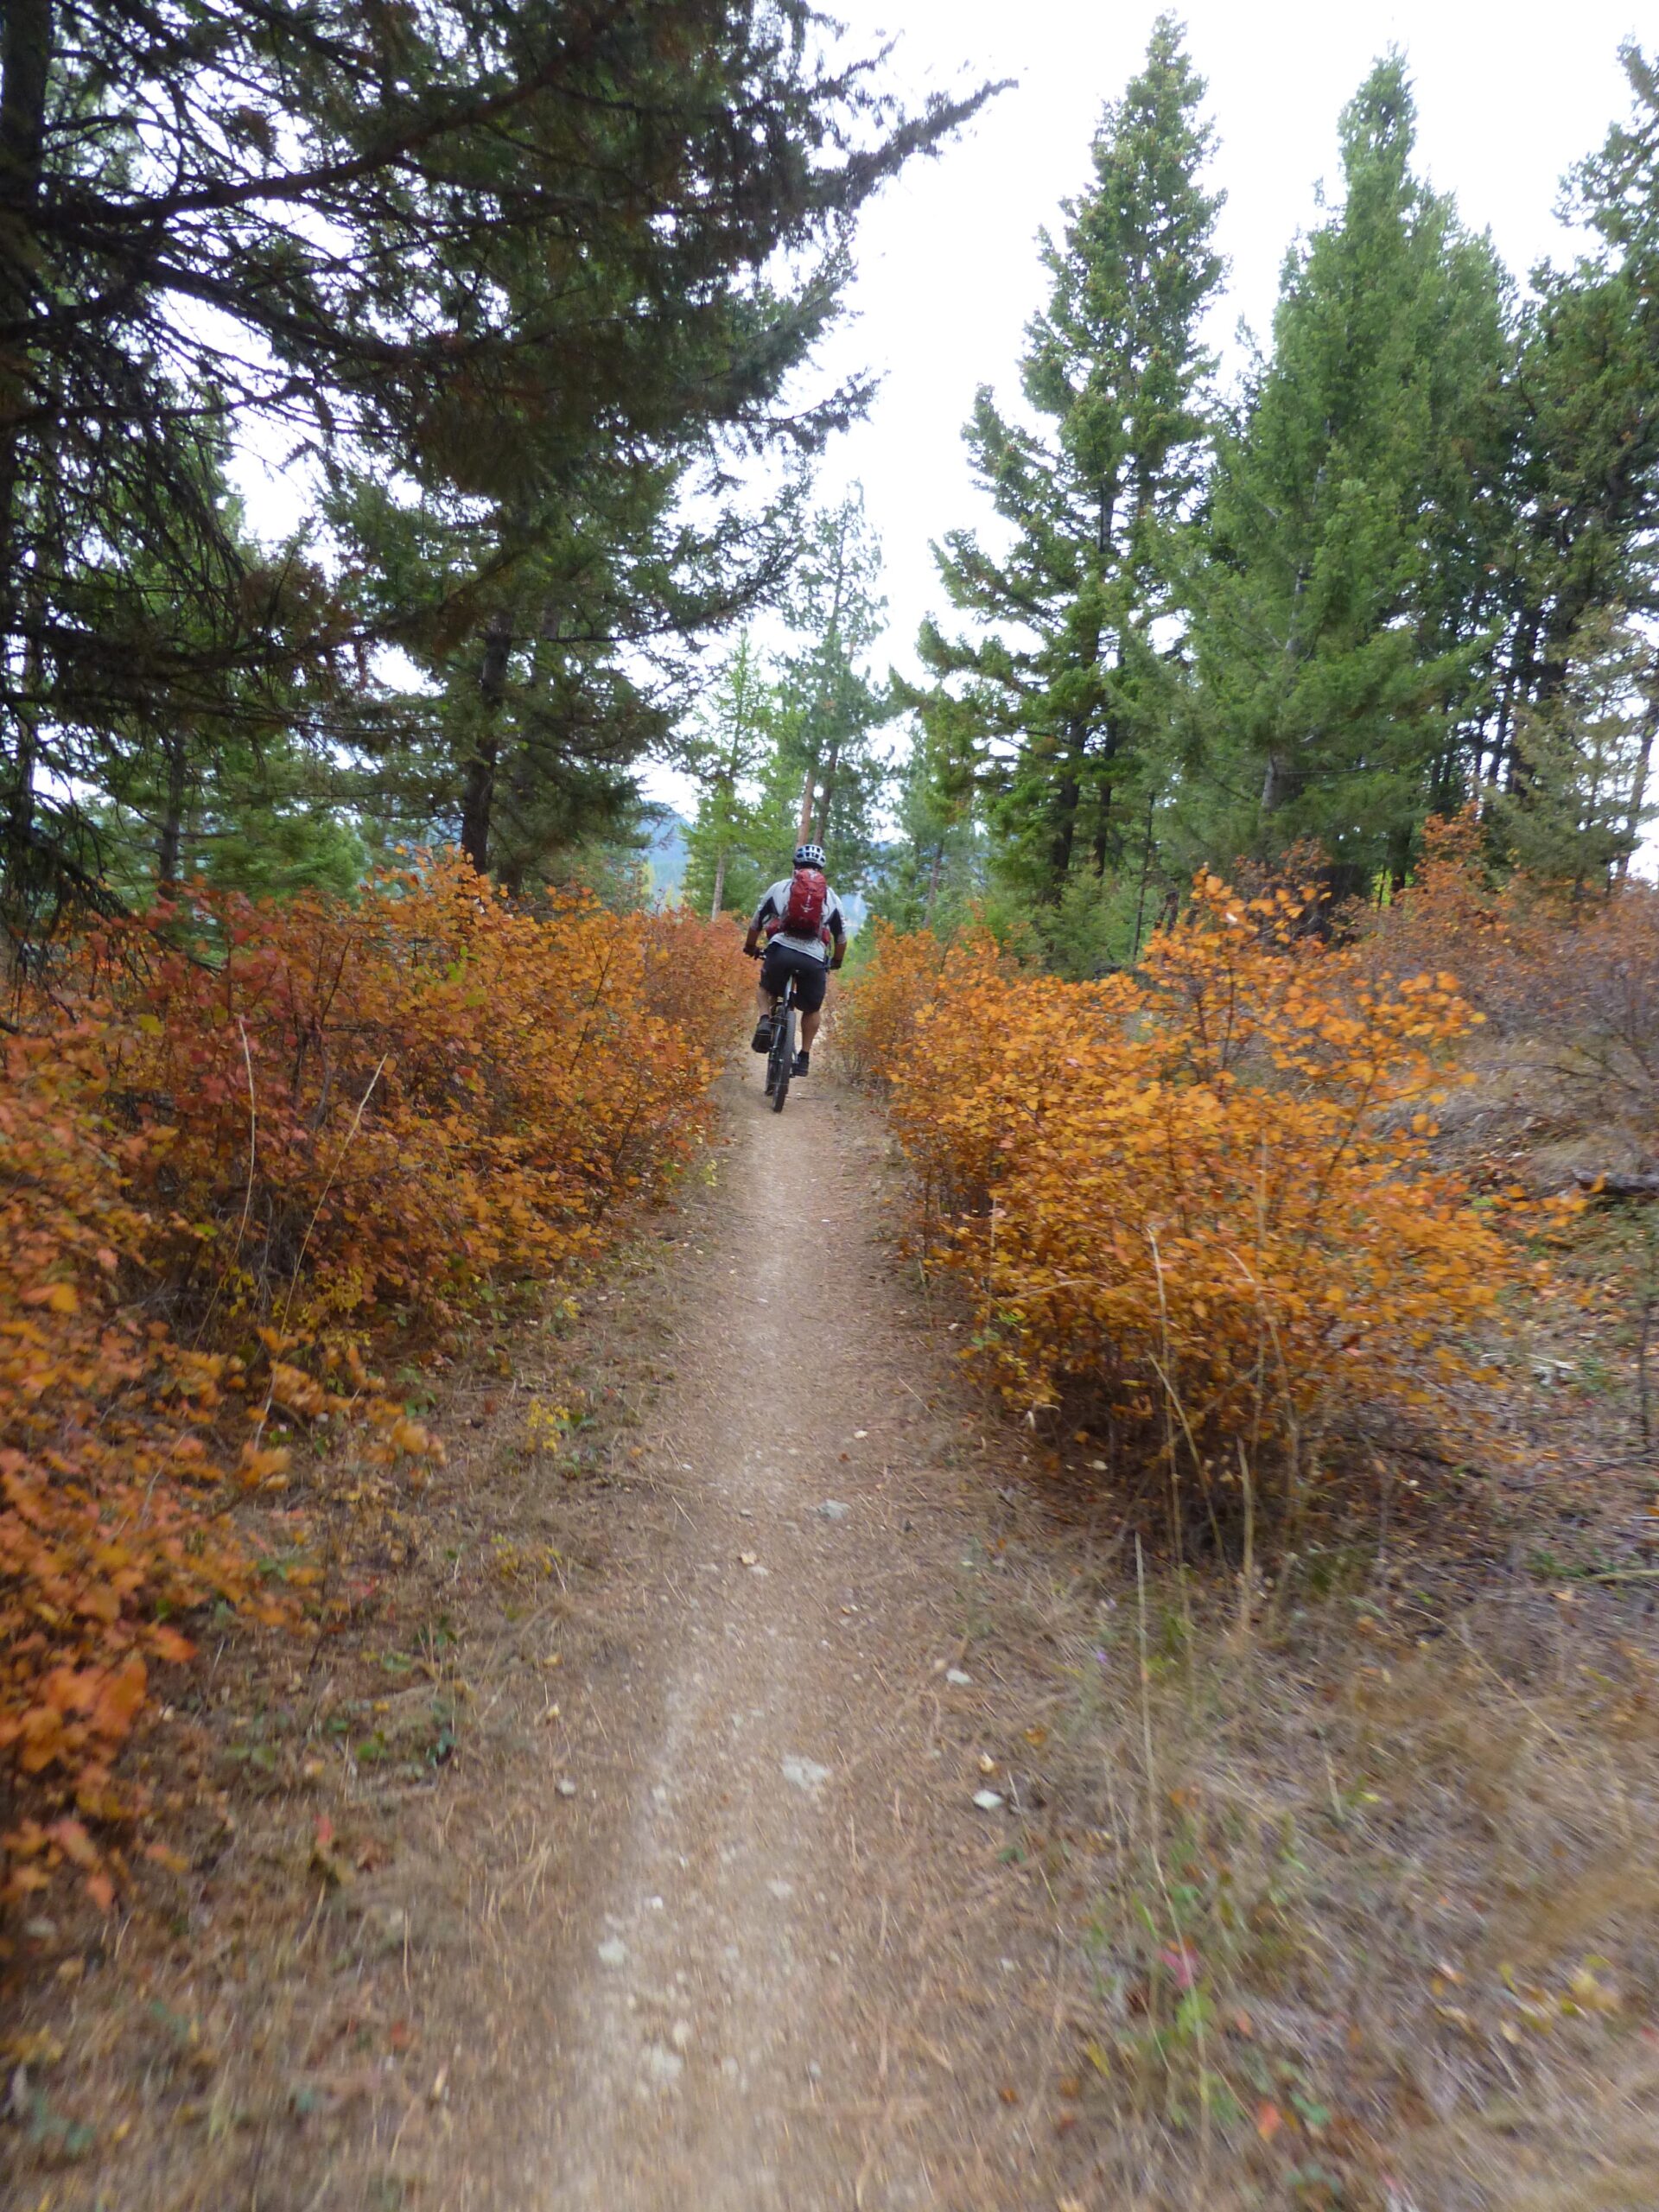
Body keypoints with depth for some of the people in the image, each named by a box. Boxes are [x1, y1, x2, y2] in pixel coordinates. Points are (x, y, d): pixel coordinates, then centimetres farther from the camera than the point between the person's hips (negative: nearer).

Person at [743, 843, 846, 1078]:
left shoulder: (779, 888, 16)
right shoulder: (830, 896, 18)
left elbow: (756, 923, 20)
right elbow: (841, 936, 22)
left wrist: (751, 948, 38)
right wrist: (837, 961, 39)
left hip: (780, 951, 0)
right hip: (814, 958, 0)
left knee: (765, 990, 29)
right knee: (813, 1009, 24)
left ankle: (765, 1021, 2)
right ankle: (804, 1057, 16)